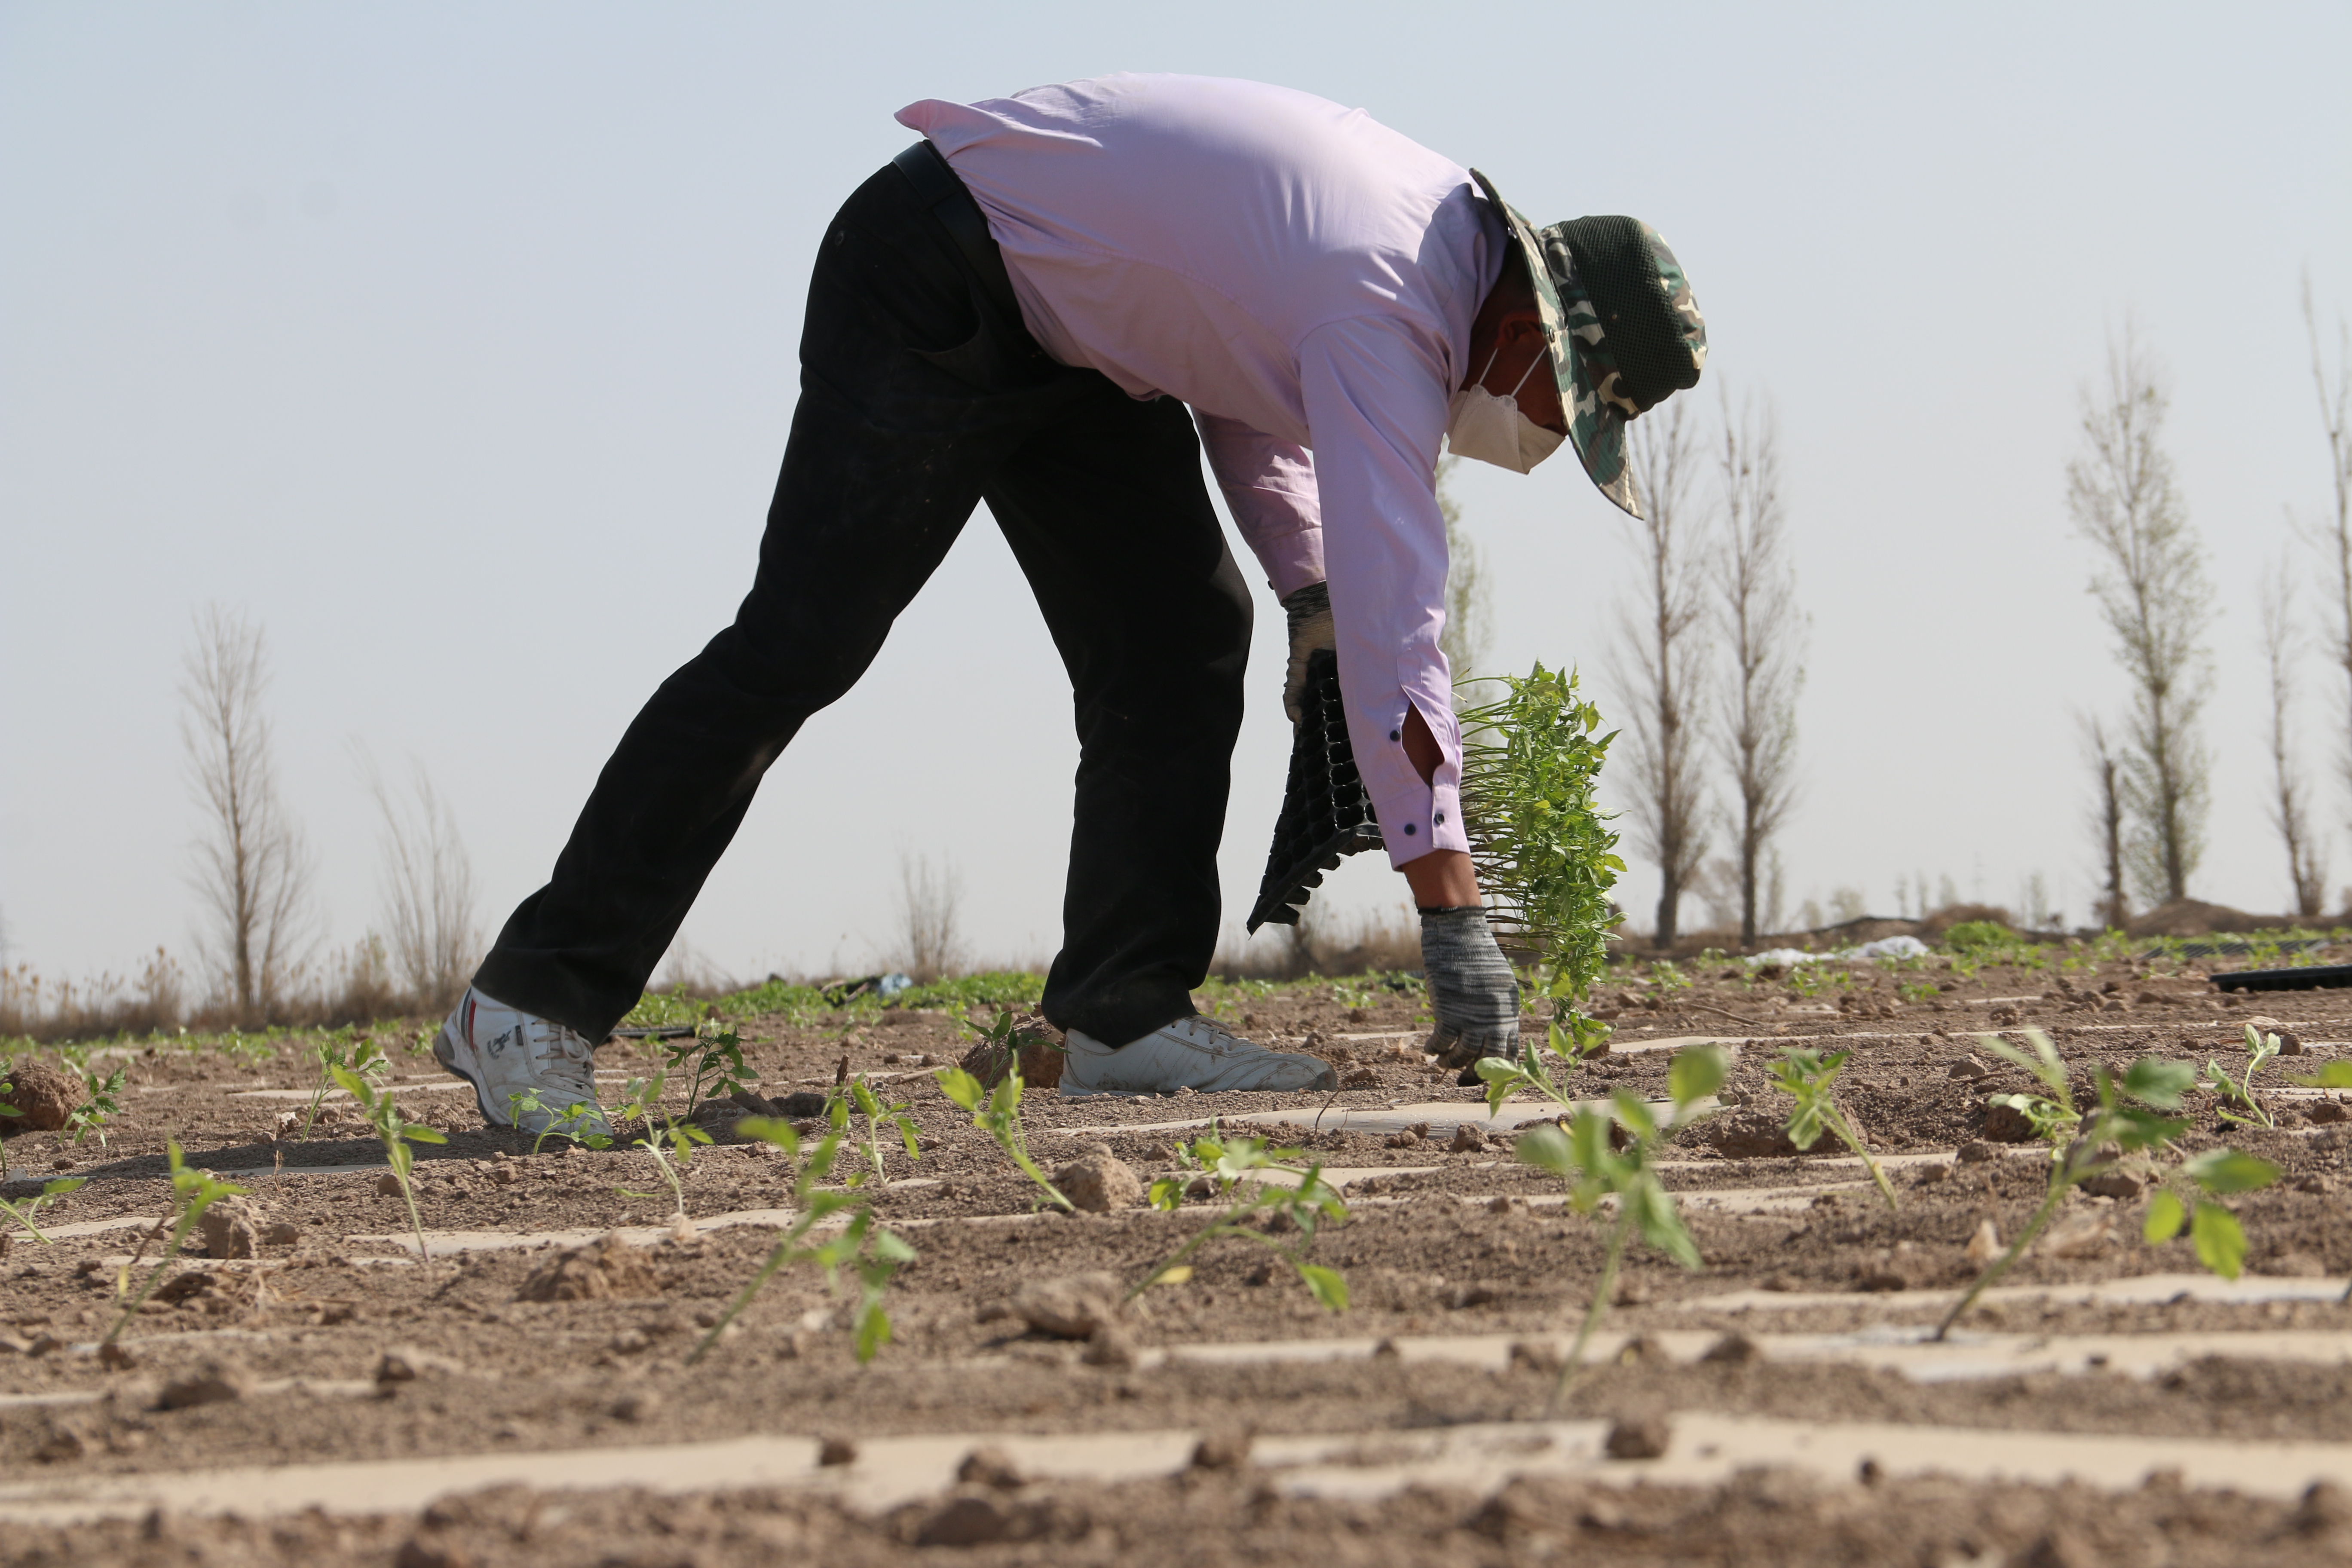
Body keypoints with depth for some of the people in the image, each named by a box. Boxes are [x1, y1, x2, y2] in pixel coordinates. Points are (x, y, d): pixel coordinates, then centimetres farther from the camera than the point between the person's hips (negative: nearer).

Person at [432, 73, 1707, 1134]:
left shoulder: (1450, 221, 1)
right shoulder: (1392, 319, -28)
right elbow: (1399, 620, -34)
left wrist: (1308, 587, 1)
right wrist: (1455, 921, -34)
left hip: (1070, 328, 10)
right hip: (933, 289, -10)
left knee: (1180, 636, 0)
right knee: (801, 644, -13)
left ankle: (1124, 1014, 0)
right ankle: (534, 1002, -11)